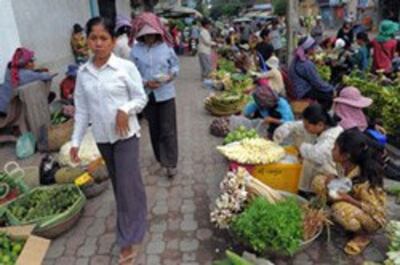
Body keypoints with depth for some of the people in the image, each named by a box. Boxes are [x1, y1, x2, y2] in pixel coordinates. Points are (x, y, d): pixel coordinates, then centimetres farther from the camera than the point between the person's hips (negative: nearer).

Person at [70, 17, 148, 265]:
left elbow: (141, 98, -5)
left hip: (126, 134, -4)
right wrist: (76, 141, 4)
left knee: (127, 185, -2)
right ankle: (136, 223, 40)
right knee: (119, 184, 18)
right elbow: (82, 109, 5)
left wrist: (125, 110, -25)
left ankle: (129, 241, 12)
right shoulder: (83, 73, 1)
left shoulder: (126, 67, -11)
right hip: (102, 137, 5)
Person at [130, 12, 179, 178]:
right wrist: (145, 83, -20)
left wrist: (172, 74, -15)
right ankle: (161, 158, 33)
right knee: (154, 129, 15)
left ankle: (170, 163, 8)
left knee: (168, 130, -2)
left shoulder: (166, 46, -4)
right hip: (148, 95, 2)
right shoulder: (136, 51, -4)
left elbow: (176, 65, 6)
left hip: (166, 94, -1)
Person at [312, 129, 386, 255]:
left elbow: (375, 210, -26)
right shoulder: (343, 164, -17)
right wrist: (333, 179, -18)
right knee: (319, 181, -12)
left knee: (341, 209, -38)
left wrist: (347, 198, -34)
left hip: (372, 218, -6)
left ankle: (364, 235, -4)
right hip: (348, 199, 6)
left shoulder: (364, 180, -36)